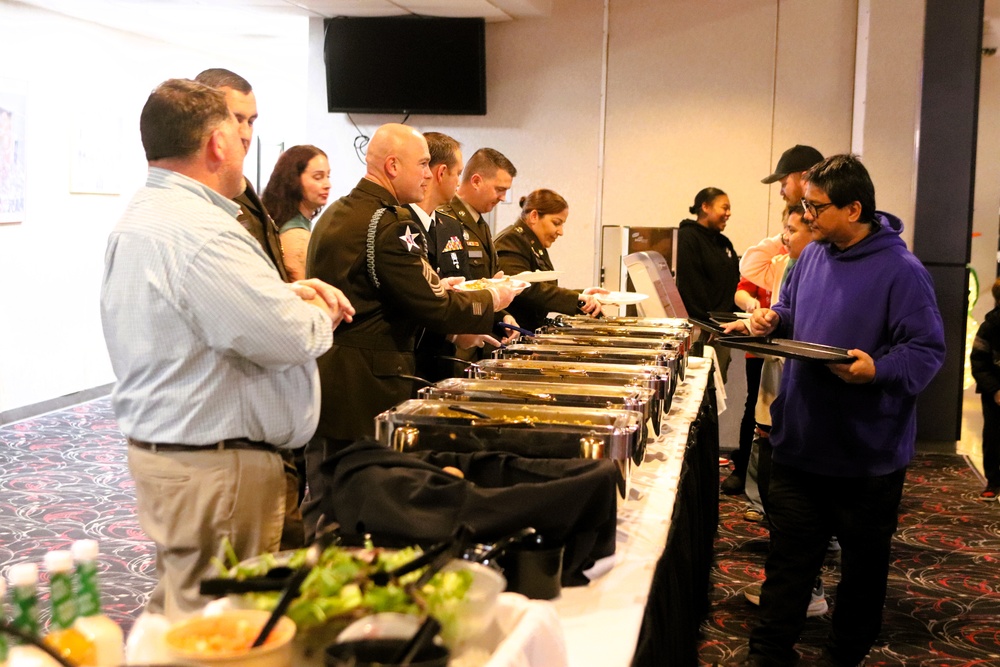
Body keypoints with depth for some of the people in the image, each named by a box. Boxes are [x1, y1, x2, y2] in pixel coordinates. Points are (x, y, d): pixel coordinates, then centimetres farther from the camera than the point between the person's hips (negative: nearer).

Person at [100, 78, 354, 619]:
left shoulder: (137, 219, 11)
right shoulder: (201, 234, -24)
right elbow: (292, 338, -25)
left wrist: (288, 295, 6)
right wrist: (319, 314, -2)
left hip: (155, 447, 11)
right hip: (214, 468, -11)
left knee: (180, 604, 21)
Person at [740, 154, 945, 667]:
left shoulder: (901, 272, -15)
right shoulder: (812, 256, 5)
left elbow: (927, 351, -17)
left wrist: (878, 370, -33)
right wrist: (773, 320, -1)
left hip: (868, 455, -5)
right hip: (801, 441, 5)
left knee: (864, 564, 14)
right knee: (789, 557, 12)